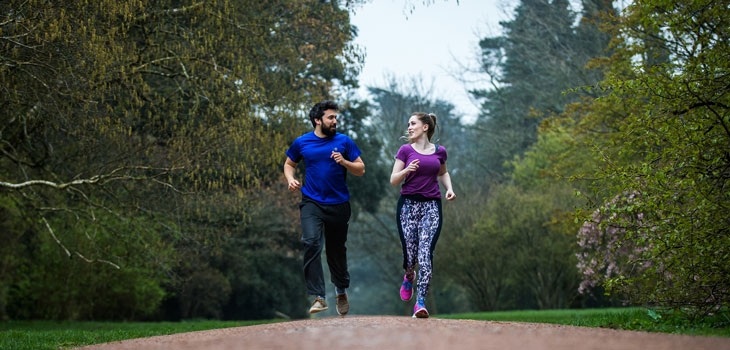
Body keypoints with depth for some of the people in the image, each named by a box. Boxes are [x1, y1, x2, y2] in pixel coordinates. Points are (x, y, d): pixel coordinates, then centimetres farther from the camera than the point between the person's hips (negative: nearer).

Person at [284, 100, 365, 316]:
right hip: (312, 203, -1)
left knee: (337, 250, 12)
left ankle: (341, 290, 37)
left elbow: (360, 170, 4)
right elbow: (289, 164, 17)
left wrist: (344, 162, -15)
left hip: (339, 204, 1)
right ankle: (318, 297, -20)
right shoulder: (301, 142, 3)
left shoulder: (344, 142, 2)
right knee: (312, 243, -21)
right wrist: (290, 179, -3)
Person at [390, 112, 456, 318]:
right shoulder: (405, 150, 4)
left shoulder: (439, 152, 9)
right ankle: (409, 277, 36)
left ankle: (421, 301, -14)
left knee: (425, 252, -13)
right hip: (408, 204, 0)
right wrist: (407, 170, -17)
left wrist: (449, 187, 8)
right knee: (410, 251, -1)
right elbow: (393, 180, 2)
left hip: (432, 206, 0)